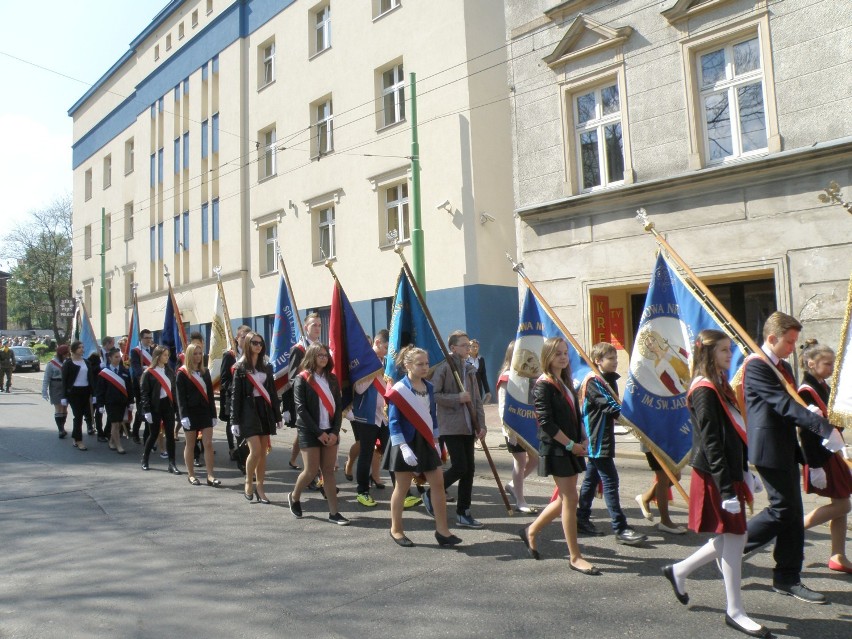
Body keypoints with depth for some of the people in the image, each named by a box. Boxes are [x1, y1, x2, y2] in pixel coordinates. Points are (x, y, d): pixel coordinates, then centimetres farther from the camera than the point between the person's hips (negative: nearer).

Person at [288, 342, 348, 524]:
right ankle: (294, 497, 26)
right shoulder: (302, 379, -6)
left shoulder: (332, 378, 8)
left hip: (330, 432, 4)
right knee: (311, 471, -2)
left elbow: (338, 406, 5)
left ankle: (333, 513, 6)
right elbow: (301, 409, -12)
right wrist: (318, 432, -15)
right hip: (309, 432, -4)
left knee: (329, 471, 4)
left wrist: (335, 431, -7)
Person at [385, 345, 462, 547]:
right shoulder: (399, 390, -14)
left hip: (426, 442, 6)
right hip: (407, 443, -6)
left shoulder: (429, 387, 6)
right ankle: (396, 530, 22)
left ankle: (442, 530, 12)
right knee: (402, 488, 6)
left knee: (439, 484, 3)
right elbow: (393, 422, -16)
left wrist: (436, 442, 14)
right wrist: (404, 447, -23)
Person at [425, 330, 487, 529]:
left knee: (469, 469, 6)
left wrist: (481, 424, 5)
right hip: (451, 426, -7)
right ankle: (430, 495, 13)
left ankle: (463, 513, 15)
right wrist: (457, 398, -19)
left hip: (468, 426, 7)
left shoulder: (470, 370, 14)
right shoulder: (444, 367, -8)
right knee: (459, 467, -9)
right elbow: (433, 394, -15)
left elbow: (477, 399, 14)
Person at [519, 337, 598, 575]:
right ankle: (575, 557, 6)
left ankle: (531, 531, 33)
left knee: (565, 498, 14)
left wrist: (583, 439, 4)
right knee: (570, 499, -4)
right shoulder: (543, 385, -12)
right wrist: (571, 444, -16)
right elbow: (546, 422, -18)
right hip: (555, 449, -9)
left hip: (572, 447, 9)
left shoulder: (565, 382, 14)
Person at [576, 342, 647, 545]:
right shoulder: (593, 382, -15)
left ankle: (582, 519, 24)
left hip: (600, 439, 10)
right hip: (598, 439, -10)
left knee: (591, 478, 15)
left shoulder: (609, 380, 15)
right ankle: (620, 529, -7)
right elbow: (610, 405, -25)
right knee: (610, 481, -9)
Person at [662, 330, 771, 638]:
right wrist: (726, 489, -22)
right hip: (716, 476, -10)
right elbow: (710, 443, -21)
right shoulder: (705, 391, -17)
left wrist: (744, 472, 19)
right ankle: (735, 611, 13)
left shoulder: (720, 386, 13)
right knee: (734, 537, -1)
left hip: (729, 472, 10)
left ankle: (678, 571, 29)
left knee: (728, 538, 13)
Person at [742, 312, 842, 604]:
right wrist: (825, 428, -25)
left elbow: (790, 404, 19)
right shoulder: (755, 366, -15)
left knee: (793, 512, 10)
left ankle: (788, 578, 18)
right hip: (769, 449, -10)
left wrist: (808, 413, -4)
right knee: (783, 508, -7)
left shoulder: (783, 367, 17)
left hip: (786, 448, 10)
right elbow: (783, 404, -23)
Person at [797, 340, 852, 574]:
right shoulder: (806, 391, -18)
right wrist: (815, 466, -22)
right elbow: (806, 432, -21)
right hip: (821, 457, -9)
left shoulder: (823, 386, 10)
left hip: (832, 452, 9)